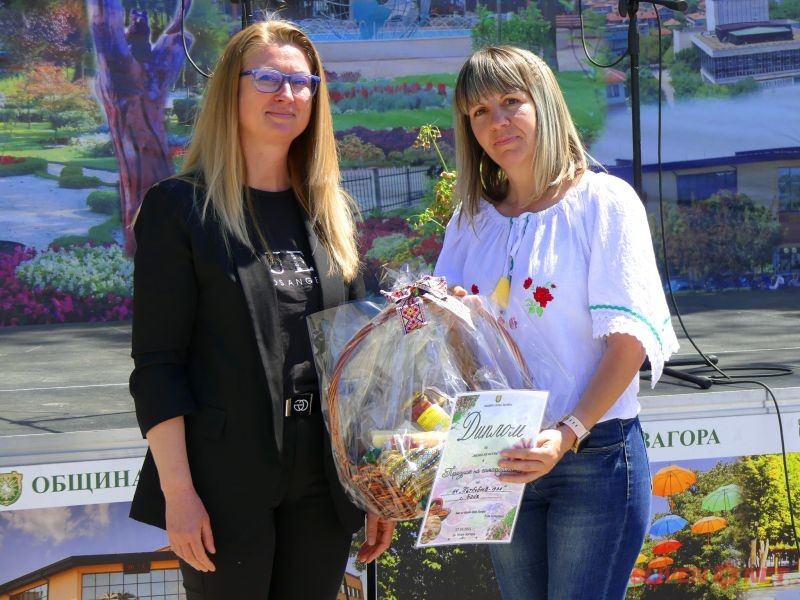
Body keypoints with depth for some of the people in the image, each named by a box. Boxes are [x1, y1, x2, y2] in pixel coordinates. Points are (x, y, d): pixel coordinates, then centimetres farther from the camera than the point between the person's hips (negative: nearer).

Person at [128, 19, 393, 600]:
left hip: (323, 485, 5)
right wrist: (178, 491, -15)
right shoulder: (181, 208, -4)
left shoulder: (331, 212, 12)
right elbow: (157, 364, -8)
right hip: (226, 487, -5)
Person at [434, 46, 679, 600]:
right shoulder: (472, 219, 11)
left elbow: (628, 337, -12)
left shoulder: (603, 201, -5)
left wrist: (568, 434, -23)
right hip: (502, 461, 5)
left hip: (595, 456, -5)